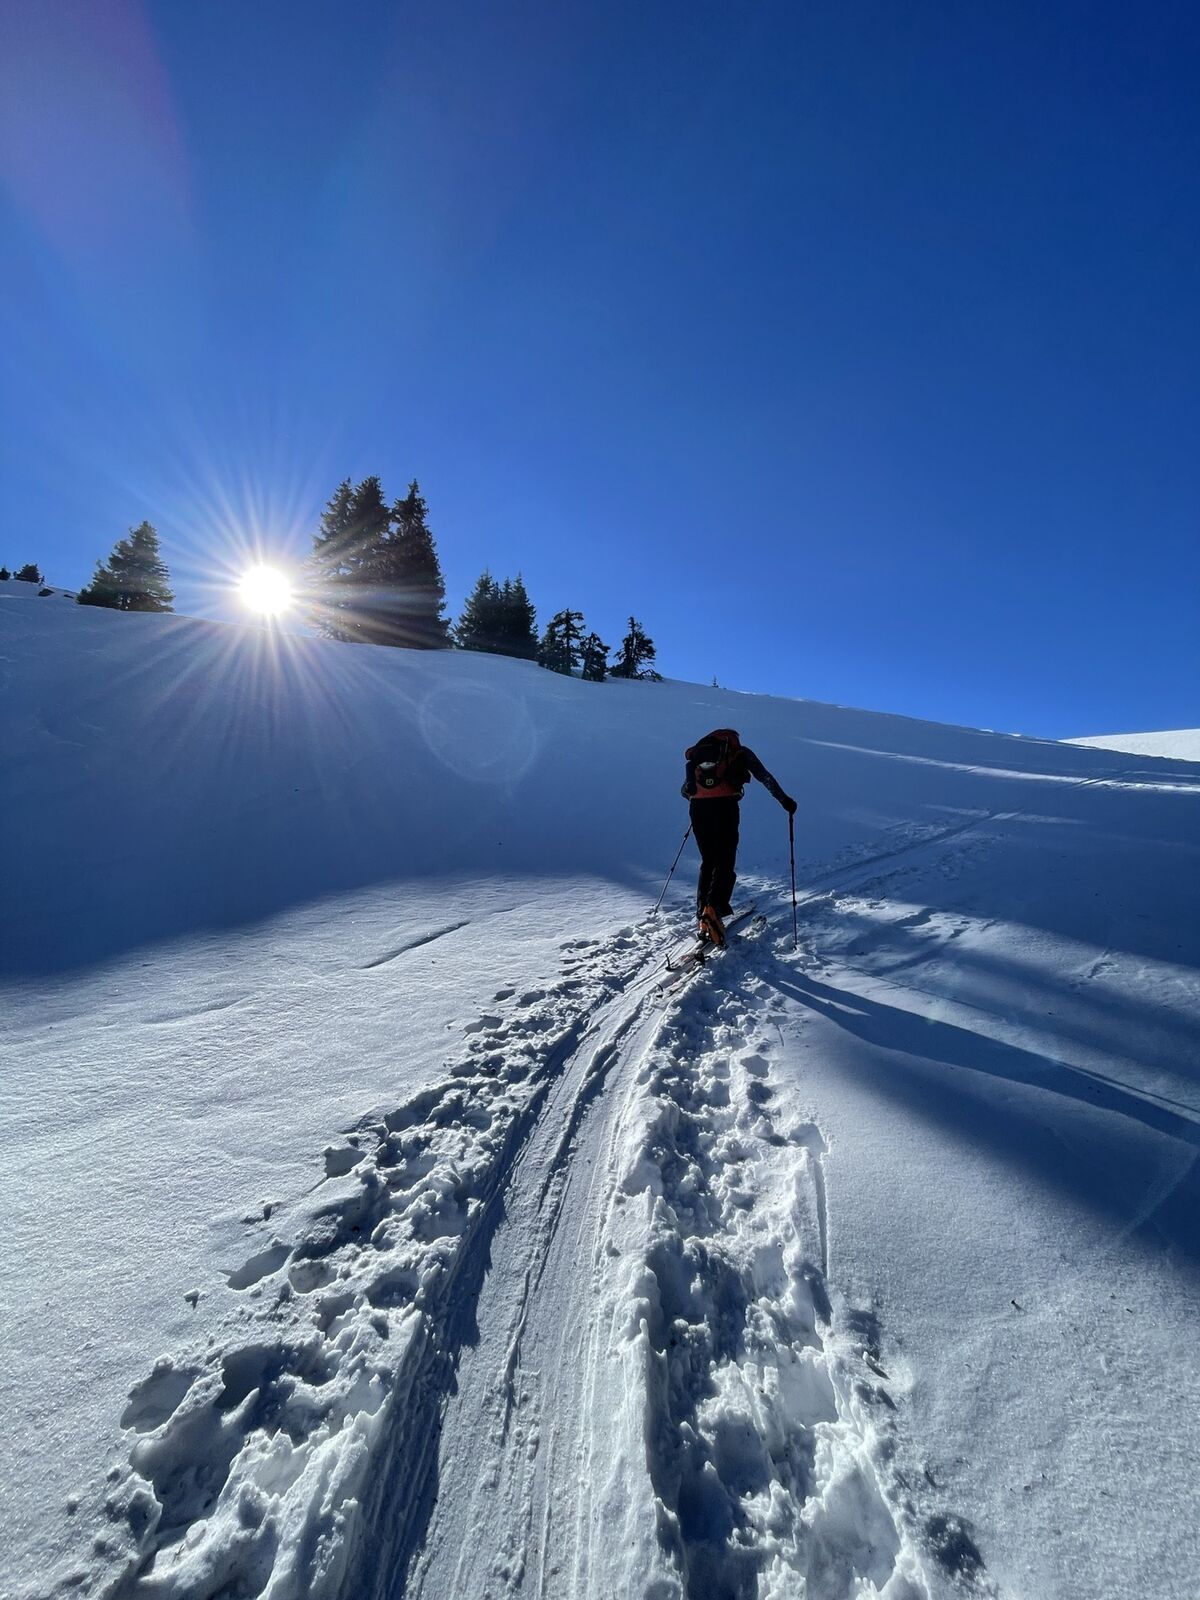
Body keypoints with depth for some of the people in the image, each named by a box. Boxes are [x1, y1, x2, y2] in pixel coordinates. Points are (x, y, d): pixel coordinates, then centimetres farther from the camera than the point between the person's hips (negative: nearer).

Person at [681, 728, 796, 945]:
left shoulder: (700, 751, 28)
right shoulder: (740, 751, 20)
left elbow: (684, 790, 30)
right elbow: (764, 777, 7)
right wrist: (784, 799, 9)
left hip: (698, 806, 3)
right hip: (725, 805, -3)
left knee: (708, 862, 15)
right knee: (725, 863, 0)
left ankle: (703, 913, 8)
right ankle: (713, 909, -22)